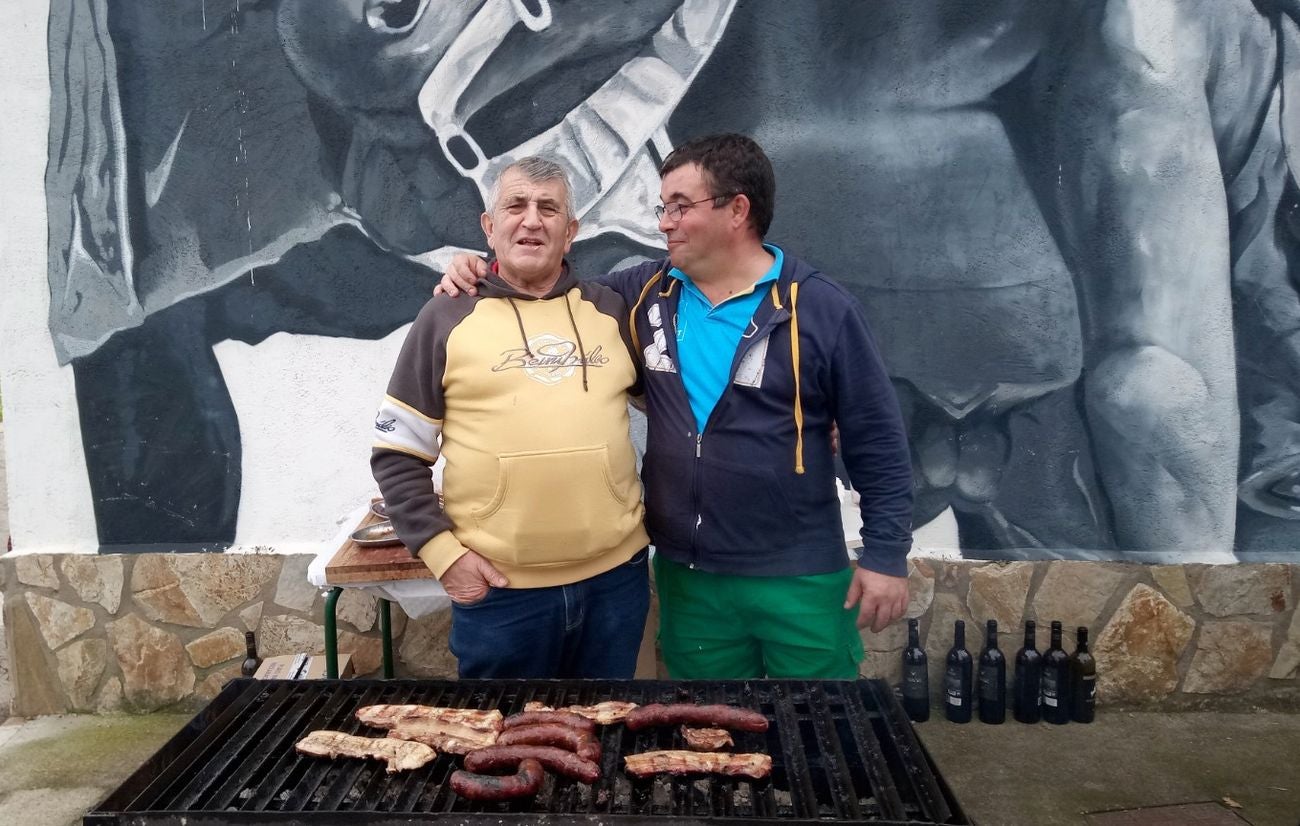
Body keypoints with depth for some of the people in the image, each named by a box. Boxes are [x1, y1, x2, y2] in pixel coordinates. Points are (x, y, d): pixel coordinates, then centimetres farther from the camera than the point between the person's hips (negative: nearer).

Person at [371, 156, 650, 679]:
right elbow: (396, 454, 1)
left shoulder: (611, 310, 7)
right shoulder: (448, 317, 0)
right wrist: (441, 552, -8)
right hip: (499, 589, -2)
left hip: (615, 576, 3)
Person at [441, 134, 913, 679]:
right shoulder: (645, 294, 2)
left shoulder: (821, 309, -9)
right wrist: (486, 277, -1)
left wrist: (885, 556, -7)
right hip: (686, 575, 4)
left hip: (799, 580, -3)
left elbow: (877, 444, -6)